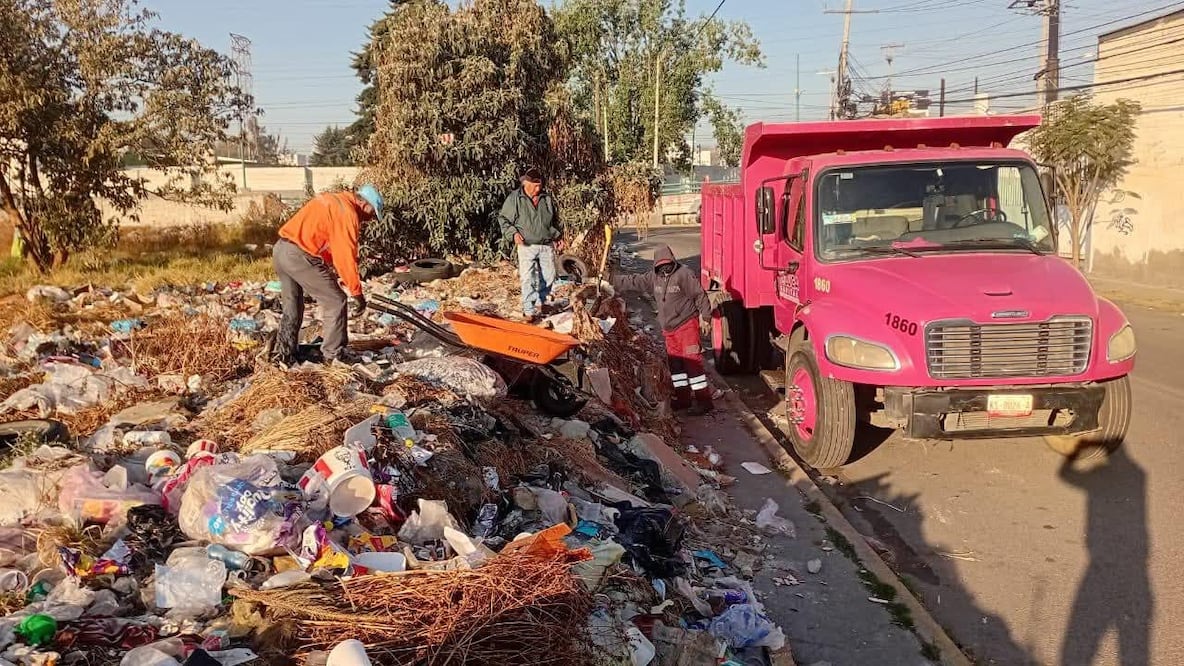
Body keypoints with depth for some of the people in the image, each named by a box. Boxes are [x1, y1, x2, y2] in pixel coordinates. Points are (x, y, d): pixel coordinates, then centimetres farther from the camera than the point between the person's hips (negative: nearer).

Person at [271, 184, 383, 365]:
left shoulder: (333, 201, 19)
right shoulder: (347, 212, -10)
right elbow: (347, 257, -12)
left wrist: (335, 273, 24)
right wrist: (357, 294, -5)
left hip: (281, 250, 10)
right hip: (299, 256, -10)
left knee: (292, 304, 23)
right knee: (336, 301, 2)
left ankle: (284, 352, 31)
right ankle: (335, 353, 10)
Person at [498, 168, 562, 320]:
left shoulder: (547, 198, 8)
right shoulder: (514, 198, -3)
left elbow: (555, 220, 21)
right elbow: (503, 219, 1)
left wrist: (558, 236, 14)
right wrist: (513, 233, -12)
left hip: (547, 246, 4)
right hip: (526, 246, -4)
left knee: (548, 277, 9)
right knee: (527, 279, -7)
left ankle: (540, 302, 30)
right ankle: (529, 310, -1)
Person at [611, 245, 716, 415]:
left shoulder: (684, 274, -12)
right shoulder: (653, 277, 7)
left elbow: (700, 295, -11)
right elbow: (633, 282, 13)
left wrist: (705, 316, -13)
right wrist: (611, 281, 12)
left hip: (687, 325, -7)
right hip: (668, 329, 7)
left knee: (693, 361, -10)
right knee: (674, 363, 12)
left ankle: (703, 400, -7)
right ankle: (683, 398, 23)